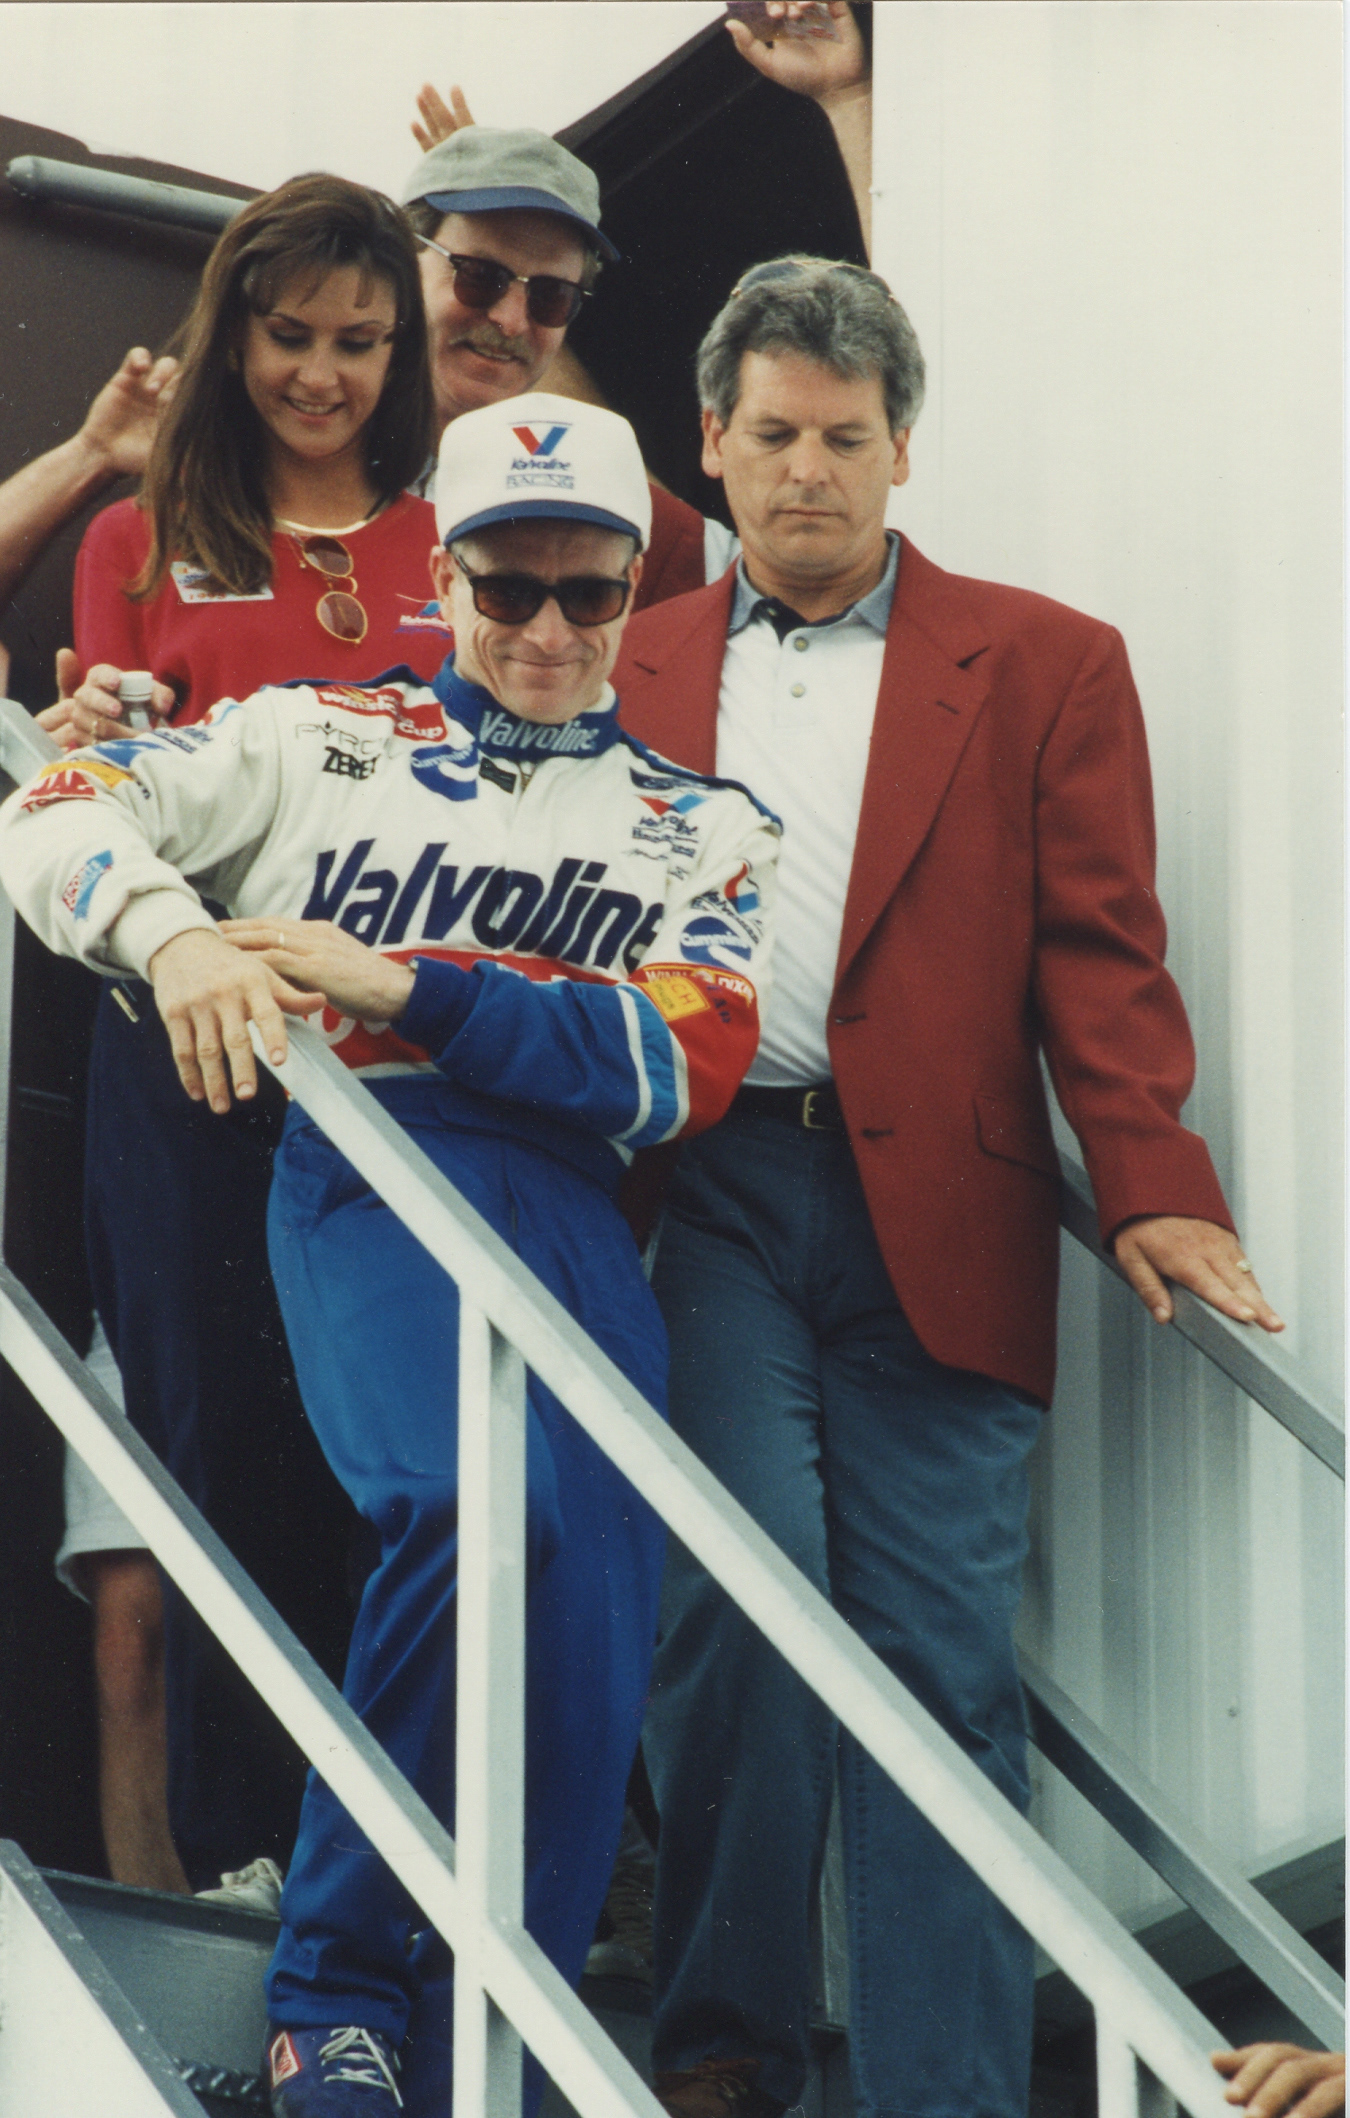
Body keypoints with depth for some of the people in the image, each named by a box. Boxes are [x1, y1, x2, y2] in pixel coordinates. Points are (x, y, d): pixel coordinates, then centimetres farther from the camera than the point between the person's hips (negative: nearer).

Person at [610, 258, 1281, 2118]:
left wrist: (1156, 1187, -8)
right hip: (707, 1195, 1)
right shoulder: (631, 668, 18)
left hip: (933, 1208, 0)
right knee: (748, 1593, -13)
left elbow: (1101, 954, 4)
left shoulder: (1043, 664, 12)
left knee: (939, 1649, -4)